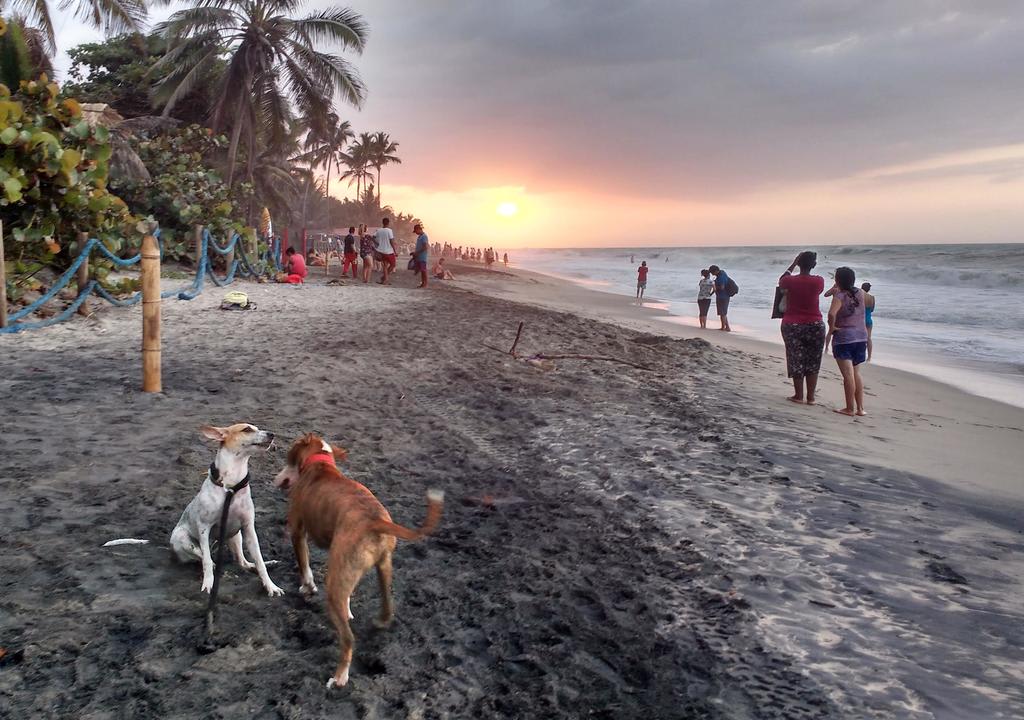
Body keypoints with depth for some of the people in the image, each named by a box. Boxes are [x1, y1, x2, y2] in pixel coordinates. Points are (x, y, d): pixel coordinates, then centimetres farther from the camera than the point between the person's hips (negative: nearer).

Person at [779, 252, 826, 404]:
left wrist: (793, 264, 19)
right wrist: (811, 264, 19)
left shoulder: (790, 281, -10)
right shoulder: (819, 281, -9)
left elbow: (781, 281, 15)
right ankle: (810, 397, 12)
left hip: (792, 326, 0)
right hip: (815, 326, 1)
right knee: (812, 363, 9)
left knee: (796, 361, 9)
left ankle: (798, 396, 13)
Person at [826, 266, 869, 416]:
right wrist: (837, 291, 19)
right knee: (856, 373, 16)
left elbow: (832, 313, -30)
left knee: (848, 375, -5)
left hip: (843, 338, -6)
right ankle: (860, 408, 16)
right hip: (861, 337, 6)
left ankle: (850, 408, -1)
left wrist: (831, 329, -16)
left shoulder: (839, 296, -12)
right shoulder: (860, 293, 5)